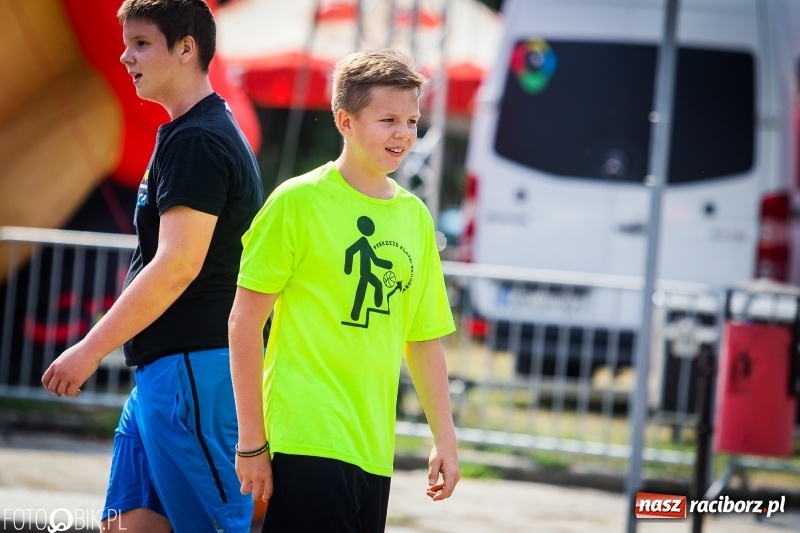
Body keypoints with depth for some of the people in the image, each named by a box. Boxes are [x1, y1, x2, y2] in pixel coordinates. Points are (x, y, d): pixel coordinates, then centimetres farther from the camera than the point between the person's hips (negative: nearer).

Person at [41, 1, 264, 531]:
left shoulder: (196, 140, -13)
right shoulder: (194, 134, 18)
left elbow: (178, 265, -21)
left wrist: (90, 350, -18)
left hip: (193, 368, -10)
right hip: (163, 370, 10)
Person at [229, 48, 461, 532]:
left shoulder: (415, 217, 11)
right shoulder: (299, 201, -5)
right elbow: (244, 322, -5)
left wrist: (445, 437, 13)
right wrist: (251, 441, -7)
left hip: (374, 449, 6)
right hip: (307, 438, -6)